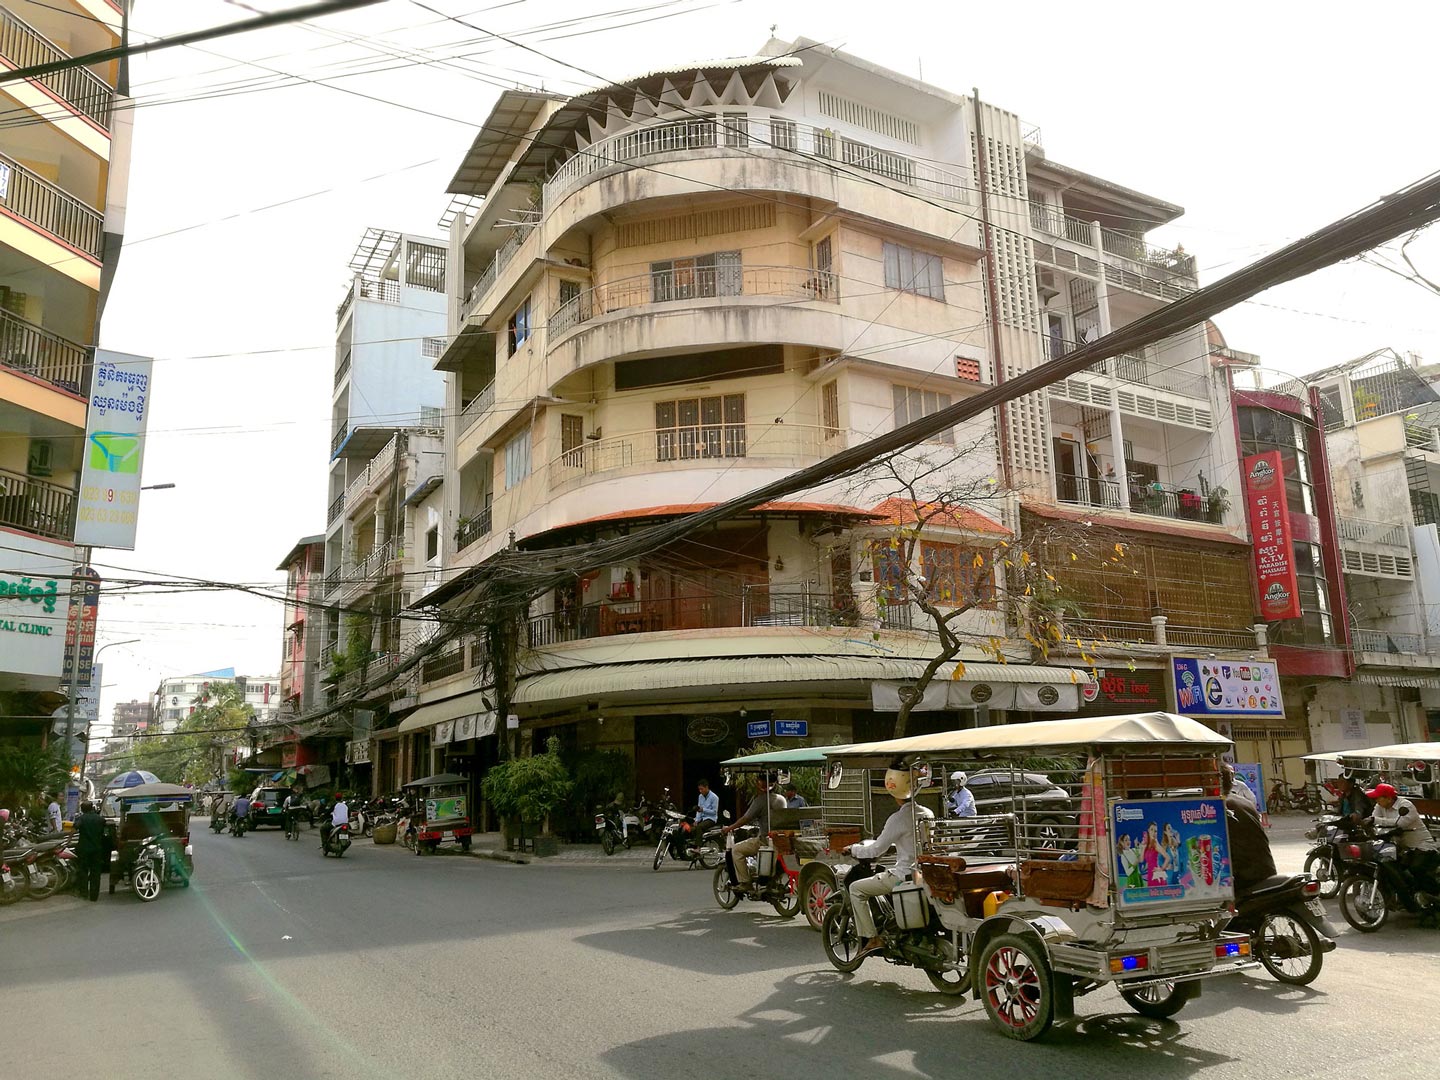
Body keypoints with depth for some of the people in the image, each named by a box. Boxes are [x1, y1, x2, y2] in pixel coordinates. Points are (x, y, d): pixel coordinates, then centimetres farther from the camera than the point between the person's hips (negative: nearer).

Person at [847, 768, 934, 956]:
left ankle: (871, 938, -2)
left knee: (856, 889, 3)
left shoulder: (898, 819, -17)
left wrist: (853, 849, 5)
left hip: (905, 875, -8)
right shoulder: (926, 813, 4)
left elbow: (876, 851, -12)